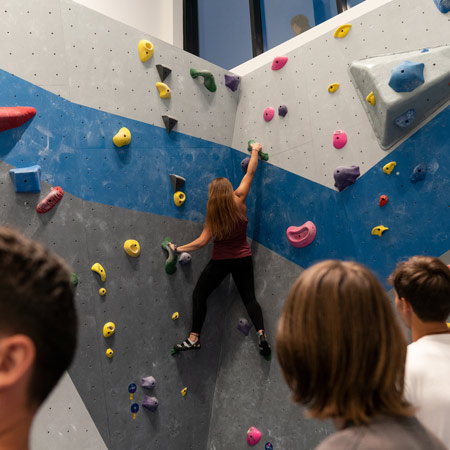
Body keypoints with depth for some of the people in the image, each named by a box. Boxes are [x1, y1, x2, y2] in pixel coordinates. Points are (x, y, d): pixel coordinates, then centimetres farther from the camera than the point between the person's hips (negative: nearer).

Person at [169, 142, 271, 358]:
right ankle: (261, 333, -6)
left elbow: (202, 241, -16)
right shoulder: (239, 201, -11)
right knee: (249, 297, 12)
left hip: (220, 261, -3)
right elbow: (250, 173, -2)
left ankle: (194, 338, 12)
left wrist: (178, 248, -7)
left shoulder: (213, 215, -16)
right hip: (243, 259, 3)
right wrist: (255, 150, 10)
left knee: (199, 296, 10)